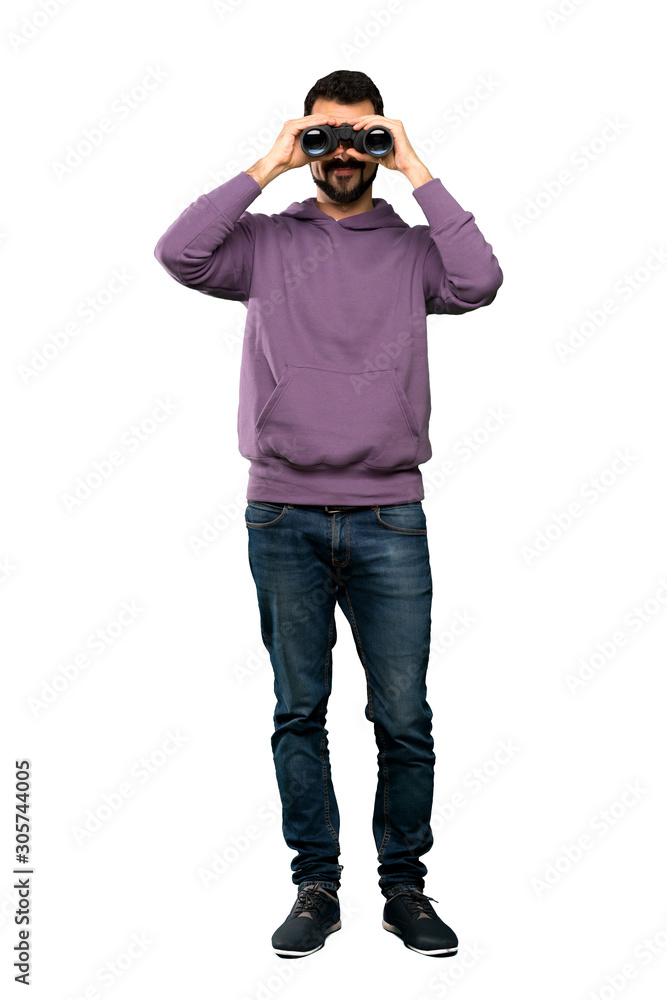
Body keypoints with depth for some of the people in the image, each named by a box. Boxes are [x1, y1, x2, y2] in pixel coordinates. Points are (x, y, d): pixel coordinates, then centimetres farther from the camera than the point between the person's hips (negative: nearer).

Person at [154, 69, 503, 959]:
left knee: (404, 717, 2)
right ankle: (316, 886, 20)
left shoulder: (413, 247, 10)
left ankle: (405, 885, 18)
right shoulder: (266, 242, 10)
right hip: (283, 516, 0)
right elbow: (179, 253, -6)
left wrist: (420, 176, -4)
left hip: (389, 518, 0)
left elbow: (480, 282, -9)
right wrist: (265, 169, -4)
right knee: (299, 711, 7)